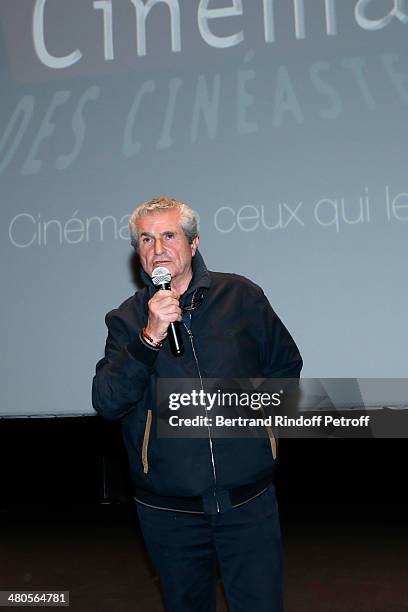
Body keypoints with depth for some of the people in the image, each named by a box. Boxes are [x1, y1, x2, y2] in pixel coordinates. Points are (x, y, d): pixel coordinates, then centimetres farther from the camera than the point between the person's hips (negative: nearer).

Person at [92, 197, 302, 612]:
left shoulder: (242, 296, 0)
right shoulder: (126, 320, 0)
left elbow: (285, 364, 12)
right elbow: (106, 403, -14)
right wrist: (150, 337, -24)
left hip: (248, 502, 0)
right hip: (169, 511, 1)